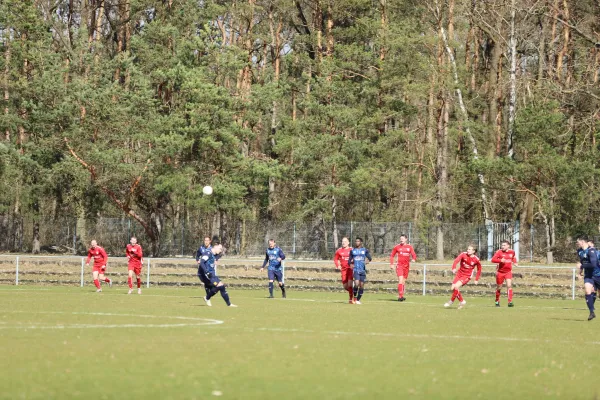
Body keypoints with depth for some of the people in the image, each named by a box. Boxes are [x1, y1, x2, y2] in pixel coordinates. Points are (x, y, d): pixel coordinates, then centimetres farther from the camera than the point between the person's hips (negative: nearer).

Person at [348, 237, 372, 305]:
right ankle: (354, 297, 1)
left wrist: (368, 260, -18)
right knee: (356, 284, -20)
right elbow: (349, 260, 14)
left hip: (363, 270, 1)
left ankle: (358, 300, 16)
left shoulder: (365, 250, 6)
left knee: (361, 285, 2)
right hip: (356, 270, -1)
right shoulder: (352, 251, 8)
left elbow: (370, 258, 5)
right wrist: (350, 263, -8)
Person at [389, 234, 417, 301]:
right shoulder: (397, 247, 3)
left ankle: (400, 296, 22)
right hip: (400, 265, -3)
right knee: (401, 280, -18)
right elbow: (392, 255, 11)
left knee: (404, 281, 11)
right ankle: (400, 296, -22)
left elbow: (413, 255, 2)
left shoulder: (409, 247, 7)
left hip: (406, 266, 3)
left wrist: (414, 259, -21)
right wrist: (391, 264, 3)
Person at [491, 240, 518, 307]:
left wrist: (515, 263, 6)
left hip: (508, 272, 1)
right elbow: (493, 259, -21)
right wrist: (500, 260, -36)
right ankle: (497, 301, 30)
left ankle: (510, 302, -18)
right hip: (500, 272, -1)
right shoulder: (499, 252, -12)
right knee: (499, 288, 9)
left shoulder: (512, 252, 0)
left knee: (509, 285, -17)